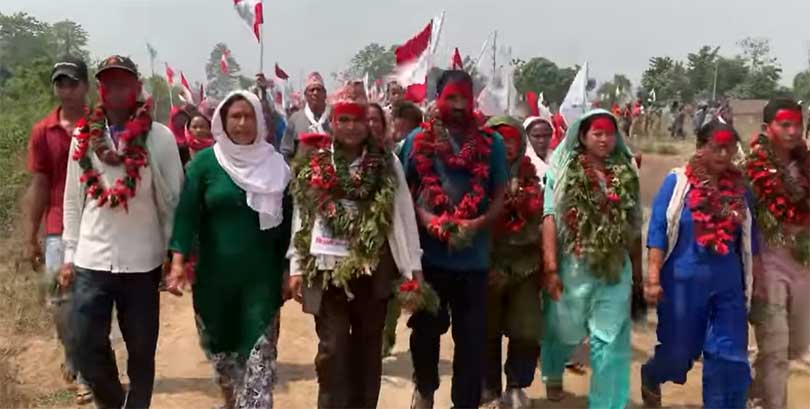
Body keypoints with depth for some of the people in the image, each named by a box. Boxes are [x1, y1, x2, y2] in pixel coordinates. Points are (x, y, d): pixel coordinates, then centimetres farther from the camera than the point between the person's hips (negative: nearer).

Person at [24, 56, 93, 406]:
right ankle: (79, 364, 26)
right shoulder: (42, 132, 5)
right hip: (58, 231, 3)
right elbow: (39, 186, 7)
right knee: (61, 300, 7)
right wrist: (31, 237, 5)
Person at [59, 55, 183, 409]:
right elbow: (73, 201, 9)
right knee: (88, 346, 6)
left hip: (142, 263, -2)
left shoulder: (160, 137, -5)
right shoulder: (83, 136, 4)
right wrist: (70, 255, 8)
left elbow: (173, 199, -2)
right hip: (91, 262, 2)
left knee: (141, 350, 10)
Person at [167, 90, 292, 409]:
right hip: (215, 274, 1)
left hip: (262, 275, 0)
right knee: (220, 346, 15)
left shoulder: (274, 164, 2)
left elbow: (286, 218, 5)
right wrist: (178, 261, -16)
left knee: (259, 352, -5)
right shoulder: (205, 162, -1)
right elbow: (187, 212, -5)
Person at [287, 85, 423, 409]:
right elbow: (301, 216, 5)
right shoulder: (312, 164, 3)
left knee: (368, 347, 11)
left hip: (373, 269, 0)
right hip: (328, 270, 0)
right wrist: (296, 267, 1)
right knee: (332, 348, 1)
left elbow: (403, 215, -1)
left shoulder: (386, 163, 1)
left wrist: (413, 265, -4)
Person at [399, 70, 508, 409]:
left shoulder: (491, 142, 3)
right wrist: (427, 219, -14)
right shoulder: (418, 139, 2)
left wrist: (477, 224, -15)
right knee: (426, 329, 13)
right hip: (428, 253, 0)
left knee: (472, 337, 6)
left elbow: (500, 196, 3)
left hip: (474, 256, 0)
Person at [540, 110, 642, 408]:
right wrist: (551, 267, -16)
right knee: (565, 331, 16)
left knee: (611, 342, 2)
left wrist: (638, 269, 12)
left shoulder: (625, 174, 8)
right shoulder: (563, 171, -4)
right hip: (574, 267, -2)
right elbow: (550, 217, -10)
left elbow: (634, 224, 12)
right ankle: (553, 375, 48)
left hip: (616, 270, 2)